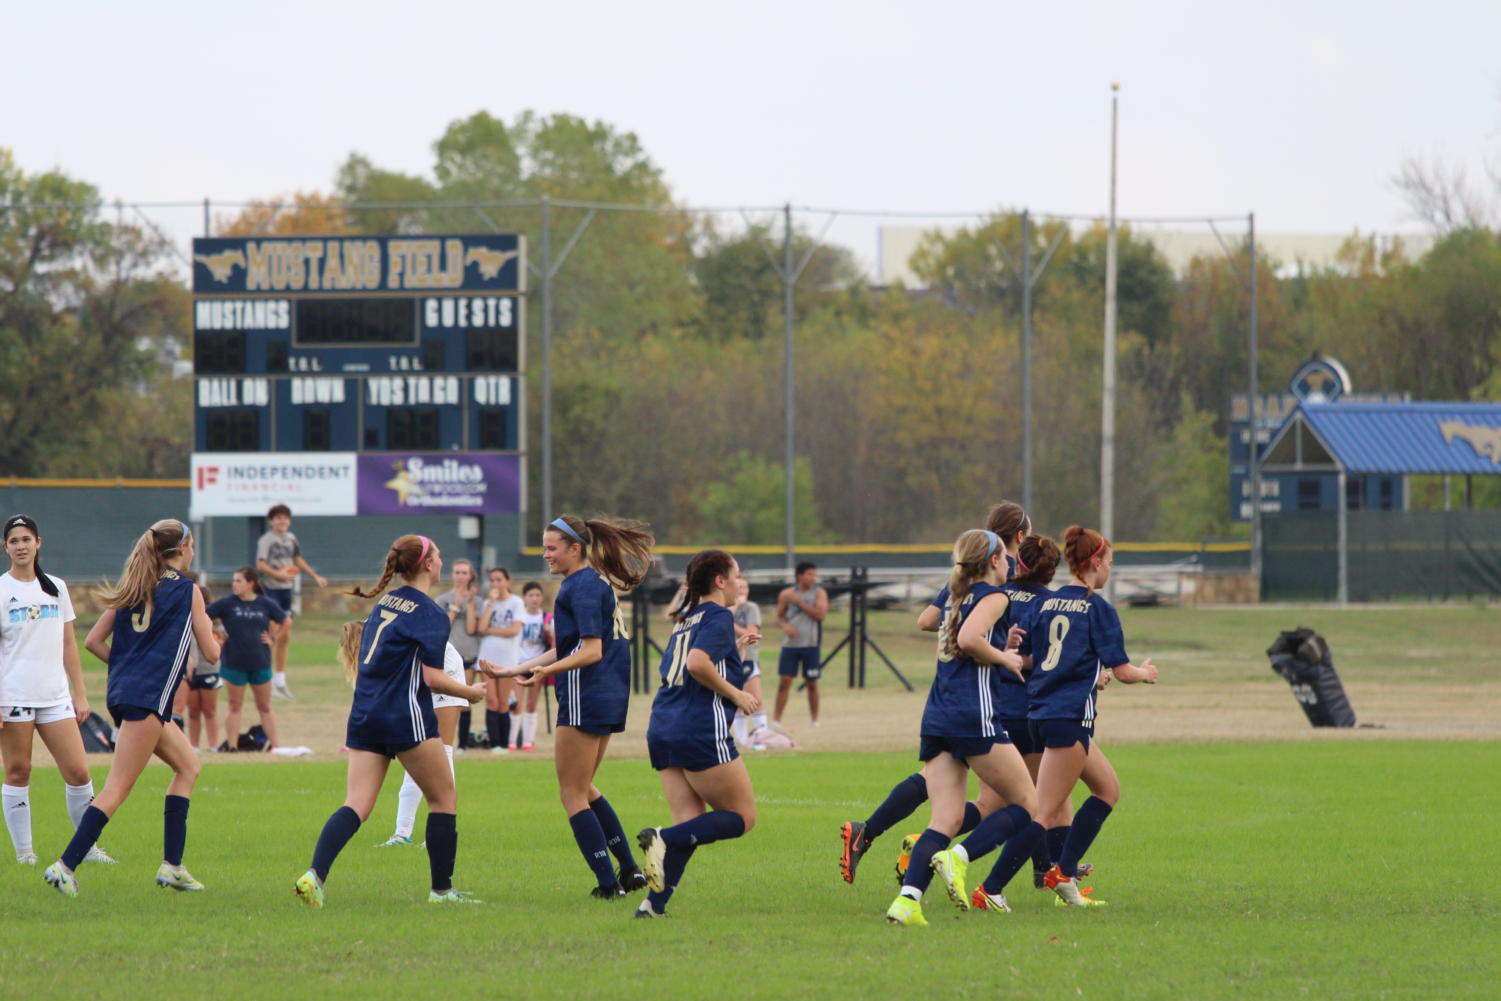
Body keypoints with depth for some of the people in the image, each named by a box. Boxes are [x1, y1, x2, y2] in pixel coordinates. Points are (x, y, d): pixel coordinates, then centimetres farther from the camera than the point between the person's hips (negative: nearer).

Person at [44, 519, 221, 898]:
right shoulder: (187, 590, -4)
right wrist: (210, 633, 21)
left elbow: (93, 641, 13)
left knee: (188, 764, 21)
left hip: (122, 693, 8)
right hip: (148, 698, -8)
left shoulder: (134, 587, 14)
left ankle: (172, 865, 18)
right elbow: (211, 653, -1)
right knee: (117, 789, -10)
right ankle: (65, 866, -18)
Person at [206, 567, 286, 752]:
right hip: (234, 662, -1)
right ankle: (231, 745, 9)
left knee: (264, 707, 10)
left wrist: (273, 638, 4)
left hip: (260, 662, 1)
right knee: (235, 707, 5)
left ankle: (275, 744, 15)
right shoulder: (227, 603, -7)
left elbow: (286, 621, 13)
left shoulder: (266, 604, -2)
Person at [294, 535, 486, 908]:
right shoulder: (430, 614, -8)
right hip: (406, 717, -7)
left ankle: (315, 874, -21)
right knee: (444, 799, 9)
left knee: (356, 806, -1)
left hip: (364, 715, 7)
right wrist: (471, 693, 3)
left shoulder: (384, 603, 15)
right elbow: (432, 678, -13)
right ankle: (441, 889, 12)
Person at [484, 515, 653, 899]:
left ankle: (608, 882, -4)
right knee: (583, 788, 21)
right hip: (609, 699, 10)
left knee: (573, 794, -2)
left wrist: (549, 670, -35)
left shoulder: (582, 586, -14)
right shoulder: (595, 581, 17)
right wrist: (508, 671, 24)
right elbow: (569, 649, 22)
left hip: (584, 699, -10)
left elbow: (591, 651, -22)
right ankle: (629, 868, 19)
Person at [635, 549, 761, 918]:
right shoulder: (719, 617, -5)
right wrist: (735, 693, -9)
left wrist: (733, 648, 30)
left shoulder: (686, 618, 20)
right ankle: (663, 839, -19)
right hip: (702, 731, -8)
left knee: (691, 824, 8)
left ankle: (654, 903, -9)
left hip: (663, 730, 8)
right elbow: (697, 664, -20)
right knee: (741, 818, 2)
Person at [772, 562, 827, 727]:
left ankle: (814, 719, 17)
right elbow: (779, 617, 11)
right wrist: (785, 626, -10)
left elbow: (820, 615, -11)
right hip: (790, 644, 0)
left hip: (810, 645, 0)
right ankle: (776, 719, -3)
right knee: (784, 681, -6)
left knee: (812, 683, 6)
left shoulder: (819, 593, 2)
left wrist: (800, 602, -14)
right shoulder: (786, 594, 3)